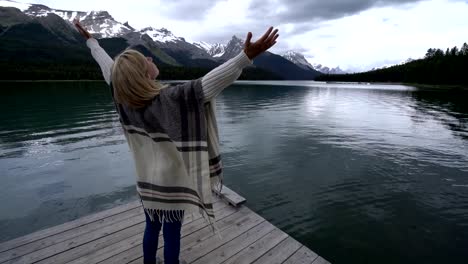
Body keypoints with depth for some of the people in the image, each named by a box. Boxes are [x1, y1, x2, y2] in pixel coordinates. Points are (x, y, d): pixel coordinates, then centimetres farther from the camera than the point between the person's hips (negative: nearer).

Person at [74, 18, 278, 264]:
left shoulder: (124, 97, -10)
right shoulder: (170, 99, -28)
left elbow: (108, 67, 6)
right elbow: (209, 83, -36)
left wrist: (90, 39, 23)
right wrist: (246, 56, -39)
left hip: (147, 181, 6)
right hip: (171, 182, -6)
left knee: (151, 228, 25)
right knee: (171, 234, 15)